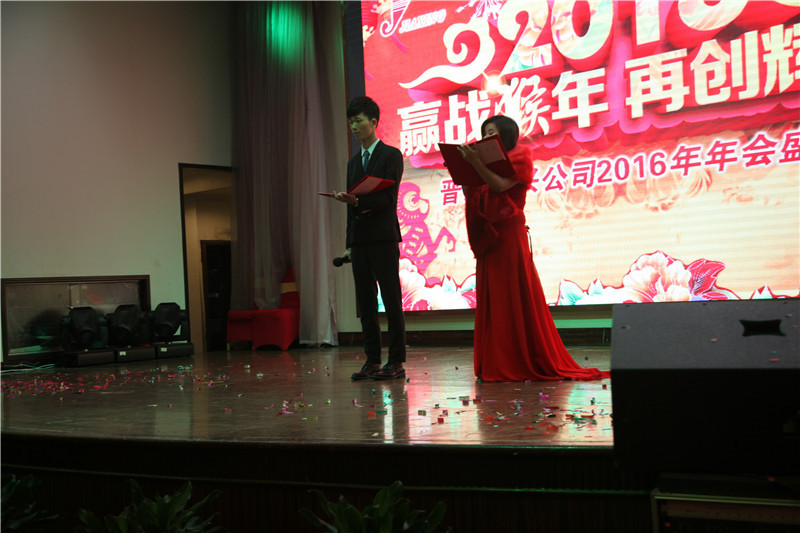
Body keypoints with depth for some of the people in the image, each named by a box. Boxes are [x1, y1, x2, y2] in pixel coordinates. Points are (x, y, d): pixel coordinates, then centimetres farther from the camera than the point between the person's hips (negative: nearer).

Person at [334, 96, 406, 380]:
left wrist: (357, 201, -24)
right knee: (366, 303, 6)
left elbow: (388, 198, -10)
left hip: (383, 239, -7)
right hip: (360, 240, 7)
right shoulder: (353, 162, 20)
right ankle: (372, 361, 11)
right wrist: (350, 244, 15)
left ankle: (396, 362, 0)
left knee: (391, 301, -3)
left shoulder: (391, 155, 0)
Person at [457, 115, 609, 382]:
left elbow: (501, 185, -16)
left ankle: (522, 363, 0)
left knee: (516, 297, -6)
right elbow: (470, 195, 12)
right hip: (488, 237, 7)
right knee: (490, 299, 4)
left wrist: (475, 162, -20)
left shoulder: (519, 158, 1)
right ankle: (497, 365, 8)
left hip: (509, 235, -7)